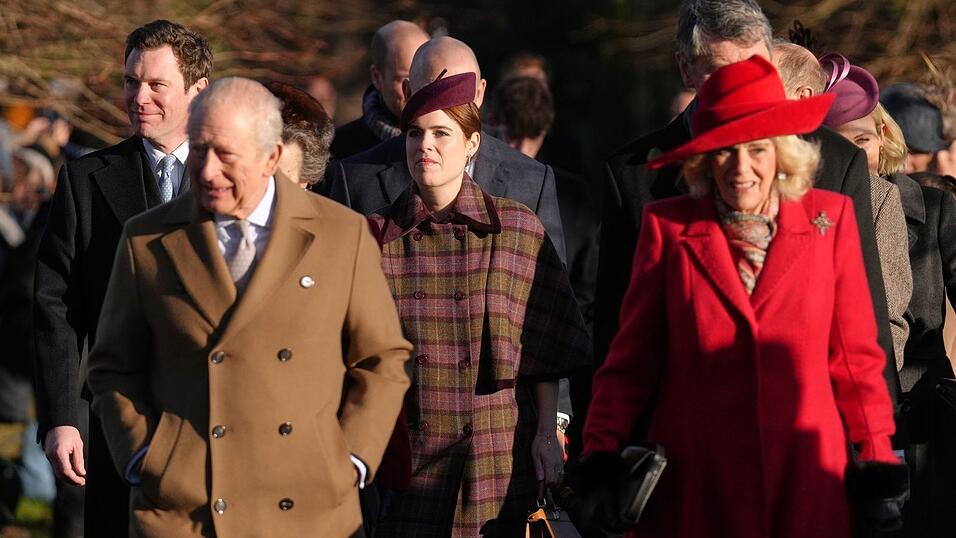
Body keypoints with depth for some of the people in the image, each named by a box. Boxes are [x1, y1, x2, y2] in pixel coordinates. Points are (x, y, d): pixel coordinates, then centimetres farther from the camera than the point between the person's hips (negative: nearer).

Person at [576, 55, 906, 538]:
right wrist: (603, 451, -6)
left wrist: (876, 456, 5)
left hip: (806, 482, 1)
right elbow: (631, 359, 4)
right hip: (696, 488, 0)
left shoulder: (830, 220, 4)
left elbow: (855, 354, 9)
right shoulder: (667, 227, 2)